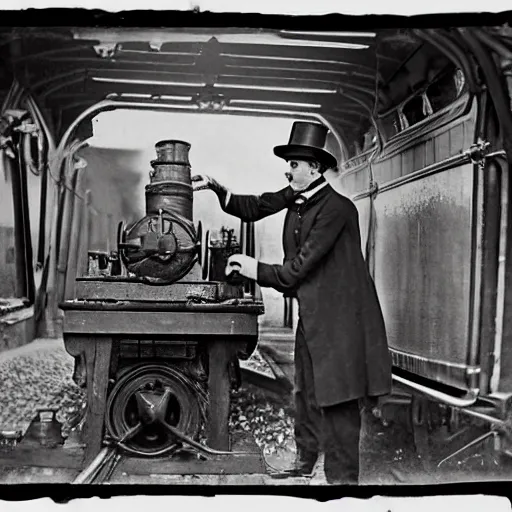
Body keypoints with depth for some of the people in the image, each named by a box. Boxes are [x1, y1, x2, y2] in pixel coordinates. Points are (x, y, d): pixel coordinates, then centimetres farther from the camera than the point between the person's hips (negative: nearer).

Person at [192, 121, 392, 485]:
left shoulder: (337, 208, -19)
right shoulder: (296, 196, 6)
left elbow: (301, 265, -20)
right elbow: (253, 208, 10)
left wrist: (258, 271, -11)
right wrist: (216, 188, 0)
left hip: (340, 315, -8)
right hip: (311, 314, 9)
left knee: (338, 399, -2)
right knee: (306, 392, 16)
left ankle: (342, 476, 9)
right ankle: (305, 464, 30)